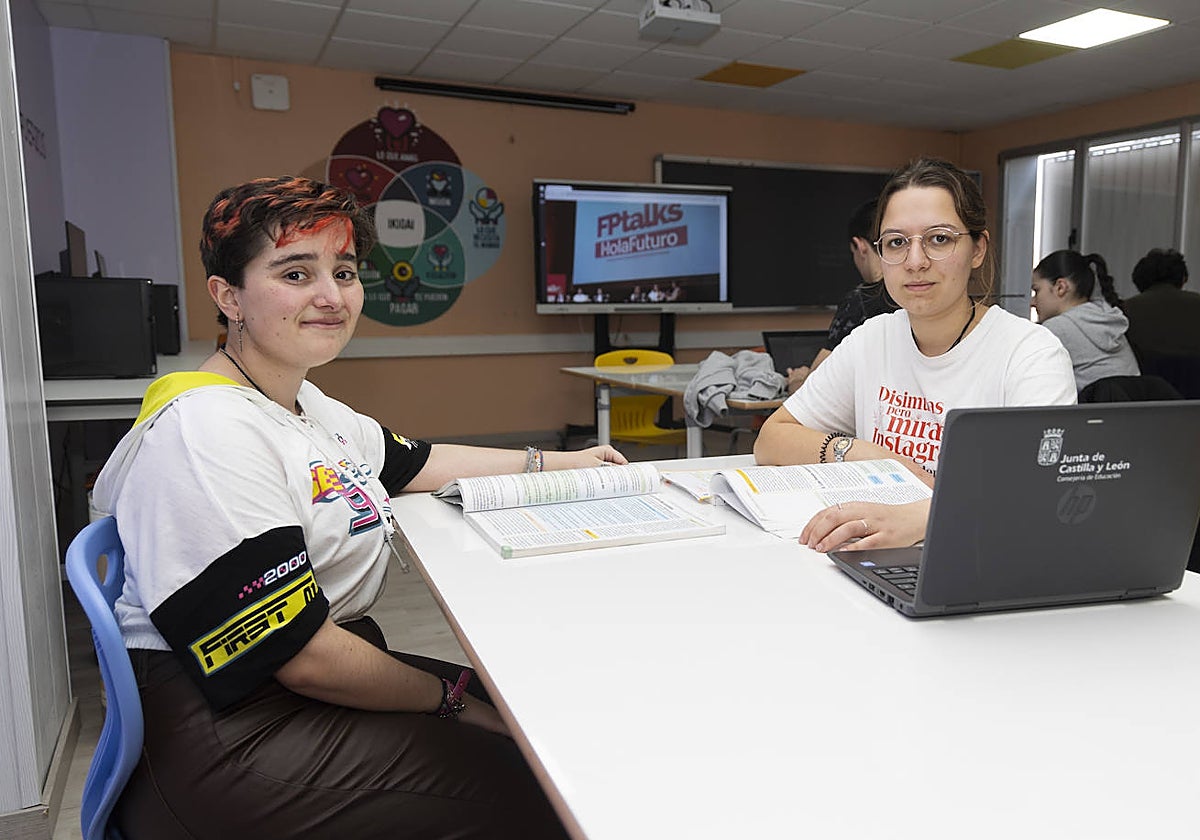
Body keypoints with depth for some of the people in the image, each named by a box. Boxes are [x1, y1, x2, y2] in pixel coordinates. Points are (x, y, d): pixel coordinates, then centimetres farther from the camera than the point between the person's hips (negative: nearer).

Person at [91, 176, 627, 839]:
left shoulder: (302, 401, 9)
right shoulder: (208, 432, -23)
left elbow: (414, 463, 21)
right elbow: (305, 657, -25)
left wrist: (557, 462, 23)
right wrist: (453, 700, -12)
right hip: (232, 730, -9)